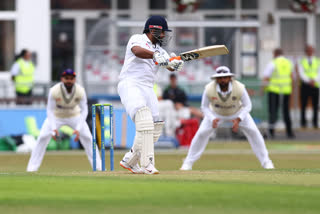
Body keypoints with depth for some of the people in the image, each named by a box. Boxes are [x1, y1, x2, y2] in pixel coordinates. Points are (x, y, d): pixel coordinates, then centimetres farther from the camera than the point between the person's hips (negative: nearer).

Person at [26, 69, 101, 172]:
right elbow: (50, 110, -25)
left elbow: (84, 110, -22)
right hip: (56, 116, -1)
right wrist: (53, 128, -39)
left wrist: (78, 129, -34)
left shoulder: (80, 91, -26)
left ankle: (98, 166, 3)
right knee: (43, 138, -16)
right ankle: (32, 167, -10)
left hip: (74, 116, 1)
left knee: (88, 138, -8)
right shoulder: (54, 91, -31)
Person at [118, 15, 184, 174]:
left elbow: (170, 66, 6)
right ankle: (147, 164, -35)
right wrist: (155, 55, -41)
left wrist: (175, 64, -19)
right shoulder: (137, 39, 0)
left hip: (147, 89, 8)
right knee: (144, 117, -28)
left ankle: (129, 161, 17)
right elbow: (137, 51, -24)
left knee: (155, 129, 1)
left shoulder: (159, 50, 21)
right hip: (130, 84, -8)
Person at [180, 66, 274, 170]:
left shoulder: (239, 88, -34)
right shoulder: (209, 89, -33)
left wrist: (238, 120, -36)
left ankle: (265, 161, 3)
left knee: (253, 132, -12)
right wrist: (212, 119, -36)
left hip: (238, 113, 0)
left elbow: (247, 106, -21)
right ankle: (188, 163, 0)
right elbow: (205, 107, -18)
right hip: (216, 114, 0)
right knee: (201, 133, -13)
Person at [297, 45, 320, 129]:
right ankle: (303, 122, 3)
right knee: (303, 105, -2)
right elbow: (301, 73, -4)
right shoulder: (302, 62, 7)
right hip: (305, 85, -1)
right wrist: (308, 81, -18)